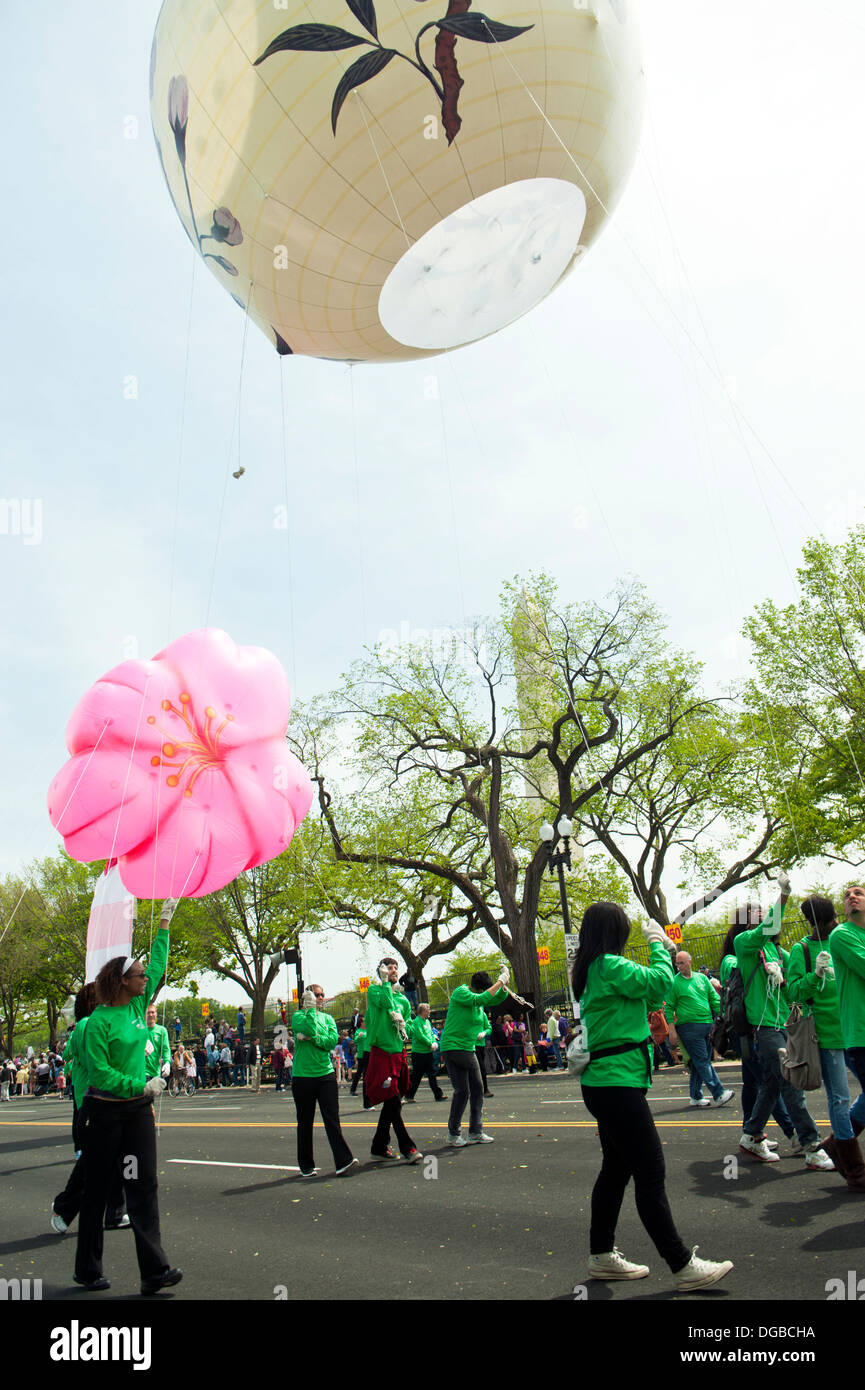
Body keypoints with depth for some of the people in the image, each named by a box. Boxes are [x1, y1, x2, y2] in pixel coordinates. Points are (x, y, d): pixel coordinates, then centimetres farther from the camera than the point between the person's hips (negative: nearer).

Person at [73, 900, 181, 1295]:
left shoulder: (139, 1005, 5)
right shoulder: (99, 1021, -14)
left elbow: (158, 965, 13)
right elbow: (99, 1071, -16)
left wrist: (166, 919, 14)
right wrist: (143, 1086, -17)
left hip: (138, 1108, 5)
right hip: (105, 1111, -5)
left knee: (143, 1185, -1)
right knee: (97, 1189, 9)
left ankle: (154, 1270, -2)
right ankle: (88, 1270, 25)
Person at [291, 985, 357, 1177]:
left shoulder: (328, 1018, 10)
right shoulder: (298, 1016, -1)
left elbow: (333, 1040, -6)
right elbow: (309, 1028, -22)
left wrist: (312, 1038, -15)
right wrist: (311, 1008, -13)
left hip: (326, 1074, 2)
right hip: (303, 1076, -2)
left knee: (332, 1118, -4)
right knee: (305, 1122, 8)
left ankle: (343, 1161, -6)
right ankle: (306, 1165, 21)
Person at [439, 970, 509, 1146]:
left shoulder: (480, 1000, 10)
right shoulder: (460, 992, -16)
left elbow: (498, 998, 13)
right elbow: (480, 1000, -30)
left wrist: (504, 986, -10)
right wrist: (500, 981, -27)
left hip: (469, 1050, 9)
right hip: (453, 1049, -8)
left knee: (477, 1089, 7)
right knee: (462, 1091, -7)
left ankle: (475, 1132, 16)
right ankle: (453, 1134, 6)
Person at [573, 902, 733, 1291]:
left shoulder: (592, 971, 13)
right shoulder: (611, 966, -17)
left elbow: (647, 996, 18)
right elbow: (659, 982, -15)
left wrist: (661, 951, 13)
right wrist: (657, 944, 0)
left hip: (602, 1084, 10)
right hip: (617, 1084, -10)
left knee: (617, 1168, 17)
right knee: (651, 1174, -3)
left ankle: (601, 1255, 26)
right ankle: (683, 1266, 5)